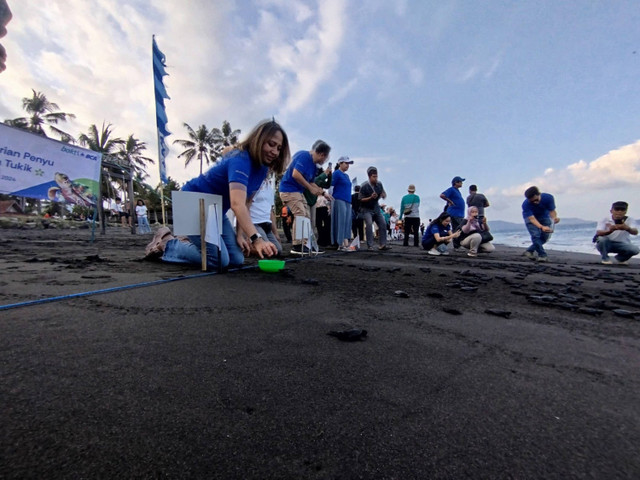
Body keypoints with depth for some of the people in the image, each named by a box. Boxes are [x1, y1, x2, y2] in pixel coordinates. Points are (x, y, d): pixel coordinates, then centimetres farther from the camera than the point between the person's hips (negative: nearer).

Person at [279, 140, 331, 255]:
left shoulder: (313, 164, 12)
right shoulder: (304, 156, -15)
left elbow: (310, 183, 19)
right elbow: (295, 174, -27)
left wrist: (323, 192, 11)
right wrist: (311, 189, -20)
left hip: (298, 192, 10)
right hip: (289, 190, -10)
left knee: (307, 216, 7)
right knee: (301, 215, -18)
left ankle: (304, 244, 11)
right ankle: (297, 246, -12)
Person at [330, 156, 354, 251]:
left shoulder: (346, 176, 22)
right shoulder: (336, 173, -2)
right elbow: (330, 186, -8)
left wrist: (350, 201, 20)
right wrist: (331, 201, -14)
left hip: (347, 201, 8)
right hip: (339, 200, -8)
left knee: (347, 223, 3)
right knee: (341, 222, -10)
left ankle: (345, 244, 5)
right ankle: (341, 244, -7)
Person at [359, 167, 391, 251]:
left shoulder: (379, 184, -1)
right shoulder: (364, 186, -16)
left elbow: (384, 193, 13)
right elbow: (360, 199, -16)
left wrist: (383, 195, -11)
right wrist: (370, 197, -29)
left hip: (376, 208, 6)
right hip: (367, 209, -5)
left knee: (383, 224, -3)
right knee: (369, 224, -22)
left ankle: (383, 245, 3)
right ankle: (370, 246, -14)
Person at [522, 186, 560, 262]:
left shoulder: (548, 198, -28)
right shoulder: (525, 204, -35)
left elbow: (552, 211, -24)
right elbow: (532, 218, -38)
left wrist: (554, 218, -48)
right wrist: (541, 227, -54)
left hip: (544, 216, 3)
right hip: (530, 217, -3)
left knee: (545, 236, -2)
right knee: (536, 235, -19)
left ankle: (530, 251, 13)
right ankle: (542, 255, -10)